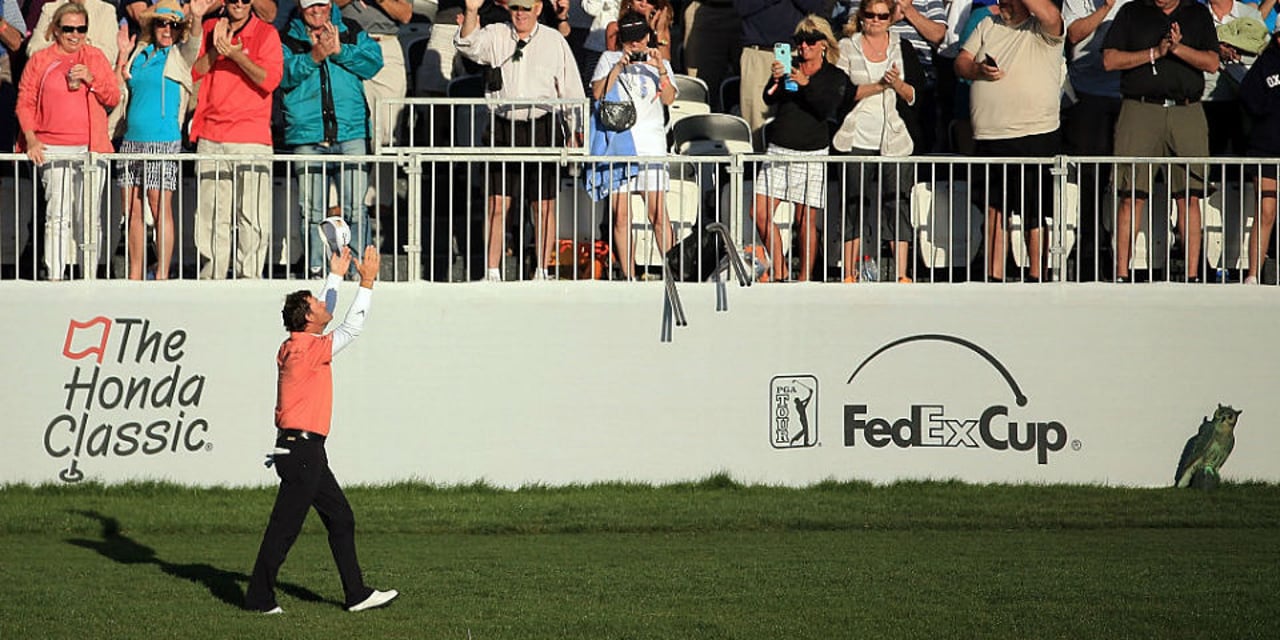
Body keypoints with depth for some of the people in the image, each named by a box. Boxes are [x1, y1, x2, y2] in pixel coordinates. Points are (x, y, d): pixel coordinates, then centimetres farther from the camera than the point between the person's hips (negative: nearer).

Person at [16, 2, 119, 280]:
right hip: (53, 150, -2)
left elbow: (114, 98, 10)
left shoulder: (96, 57, 12)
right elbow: (25, 103, 6)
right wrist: (31, 139, -7)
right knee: (58, 214, -10)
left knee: (89, 217, 2)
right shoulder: (40, 60, 7)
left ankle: (90, 276, 8)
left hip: (92, 148, 2)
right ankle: (54, 278, -10)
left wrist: (91, 79, -8)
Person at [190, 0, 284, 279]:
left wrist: (238, 55, -19)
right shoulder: (209, 29, 13)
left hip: (252, 138, -3)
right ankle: (212, 275, 6)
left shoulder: (266, 33, 3)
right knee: (211, 214, 2)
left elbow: (270, 79, -7)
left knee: (253, 214, -8)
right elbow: (194, 72, 6)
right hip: (210, 138, 3)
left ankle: (250, 275, -5)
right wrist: (216, 49, -9)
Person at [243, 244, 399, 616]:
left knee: (340, 519, 11)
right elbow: (352, 328, -12)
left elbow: (327, 313, 28)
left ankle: (357, 594, 14)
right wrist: (367, 282, -8)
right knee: (284, 528, -5)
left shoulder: (298, 345, 11)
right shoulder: (307, 349, -15)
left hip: (307, 452, 10)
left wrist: (337, 275, 30)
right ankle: (259, 597, 0)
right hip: (302, 449, -10)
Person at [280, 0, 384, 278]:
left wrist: (340, 51, -10)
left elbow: (373, 62, 1)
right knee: (312, 211, 2)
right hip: (306, 136, 0)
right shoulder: (287, 39, 10)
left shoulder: (352, 33, 13)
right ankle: (315, 270, 10)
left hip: (351, 133, 0)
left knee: (355, 208, -6)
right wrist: (313, 57, -17)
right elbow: (284, 75, -5)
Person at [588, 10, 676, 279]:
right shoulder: (609, 59, 14)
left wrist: (661, 69, -11)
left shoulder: (660, 63, 17)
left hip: (651, 143, 0)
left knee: (658, 214, -8)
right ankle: (628, 277, 1)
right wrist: (619, 68, -8)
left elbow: (668, 99, 2)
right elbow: (598, 93, 0)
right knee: (621, 215, -2)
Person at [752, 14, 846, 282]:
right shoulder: (789, 66, 10)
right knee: (760, 212, -5)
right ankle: (779, 272, 7)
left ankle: (804, 278, 8)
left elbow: (827, 110, -11)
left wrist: (806, 84, -24)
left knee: (805, 220, -2)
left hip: (811, 154, -3)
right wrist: (775, 81, -22)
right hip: (779, 150, 3)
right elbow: (769, 100, -2)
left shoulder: (835, 77, 4)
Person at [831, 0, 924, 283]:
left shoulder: (903, 48, 11)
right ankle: (849, 275, 4)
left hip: (895, 139, 1)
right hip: (857, 140, -1)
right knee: (854, 204, 0)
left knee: (898, 204, -6)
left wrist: (898, 84, -11)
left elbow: (916, 95, 8)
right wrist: (880, 85, -12)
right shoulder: (846, 47, 7)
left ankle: (902, 275, -8)